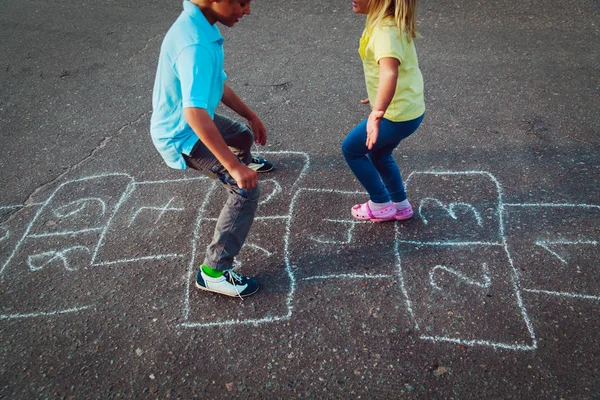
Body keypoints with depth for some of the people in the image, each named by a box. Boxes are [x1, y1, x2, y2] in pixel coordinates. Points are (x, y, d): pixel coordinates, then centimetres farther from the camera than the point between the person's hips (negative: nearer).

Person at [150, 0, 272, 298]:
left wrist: (251, 116, 15)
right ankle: (213, 271, -5)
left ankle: (247, 162, 71)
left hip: (192, 120, 10)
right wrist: (234, 167, -41)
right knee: (246, 190, -15)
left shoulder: (201, 25, -2)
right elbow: (194, 114, -43)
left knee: (243, 135, 32)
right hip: (182, 136, -9)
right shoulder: (194, 45, -34)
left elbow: (216, 82, 10)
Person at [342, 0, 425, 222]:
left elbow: (390, 72, -44)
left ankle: (381, 205, 19)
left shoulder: (385, 31, -26)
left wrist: (377, 113, -59)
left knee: (351, 149, 7)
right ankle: (400, 205, 36)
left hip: (397, 114, -9)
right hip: (409, 107, 9)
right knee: (379, 154, 26)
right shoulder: (391, 22, 5)